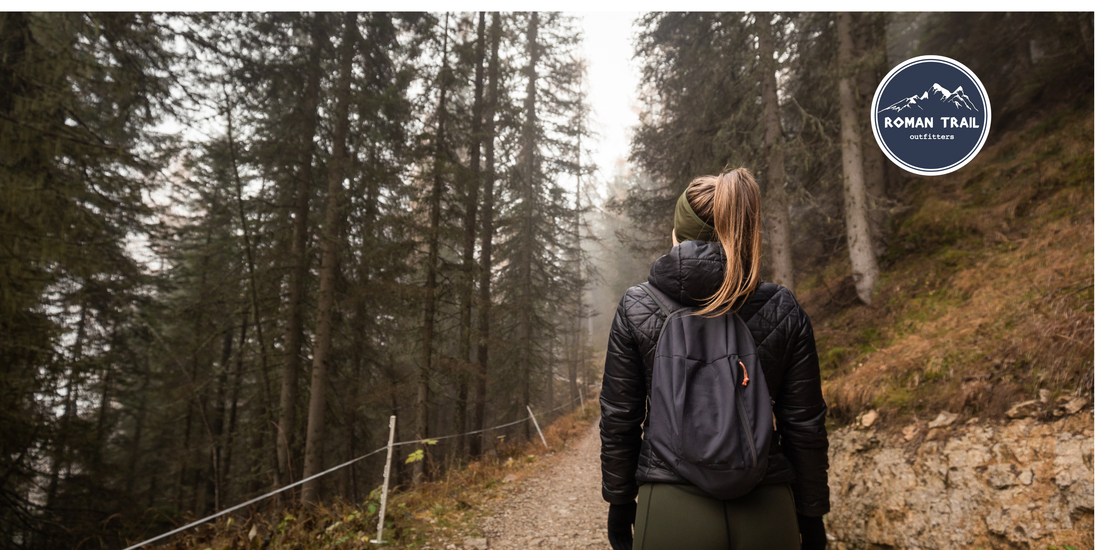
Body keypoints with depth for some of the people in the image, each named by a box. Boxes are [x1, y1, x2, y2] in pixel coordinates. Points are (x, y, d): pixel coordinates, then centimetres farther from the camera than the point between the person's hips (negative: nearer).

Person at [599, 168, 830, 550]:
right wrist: (810, 518, 12)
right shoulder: (783, 311, -2)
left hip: (670, 510, -1)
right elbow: (804, 425, 1)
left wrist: (620, 504, 10)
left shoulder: (636, 308, -5)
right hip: (766, 512, 2)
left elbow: (617, 420, -1)